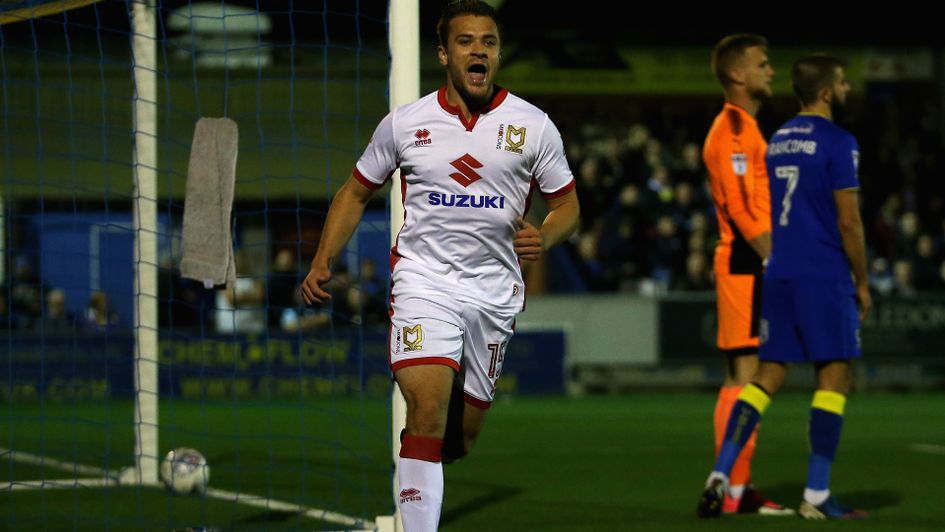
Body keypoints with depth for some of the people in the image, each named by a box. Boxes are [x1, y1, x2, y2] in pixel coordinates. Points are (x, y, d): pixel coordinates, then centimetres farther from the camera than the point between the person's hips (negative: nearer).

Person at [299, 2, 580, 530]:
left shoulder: (534, 126, 1)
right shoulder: (404, 123, 1)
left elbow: (567, 205, 8)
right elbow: (357, 192, 13)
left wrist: (543, 237, -15)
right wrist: (323, 263, 3)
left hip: (495, 289, 2)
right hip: (423, 282, -2)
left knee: (462, 436, 8)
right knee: (429, 409, -22)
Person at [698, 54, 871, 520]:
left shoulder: (777, 141, 14)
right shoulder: (836, 142, -9)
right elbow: (848, 223, -11)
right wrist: (862, 283, -3)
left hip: (779, 273, 7)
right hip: (824, 276, -7)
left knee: (767, 377, 8)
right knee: (834, 377, -1)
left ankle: (720, 475, -5)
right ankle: (816, 495, -3)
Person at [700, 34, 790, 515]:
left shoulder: (743, 128, 20)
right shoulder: (732, 129, -12)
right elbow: (739, 208, -19)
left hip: (753, 265, 11)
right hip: (746, 264, -11)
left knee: (743, 377, 10)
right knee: (745, 374, -11)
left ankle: (737, 489, 12)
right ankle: (734, 488, -13)